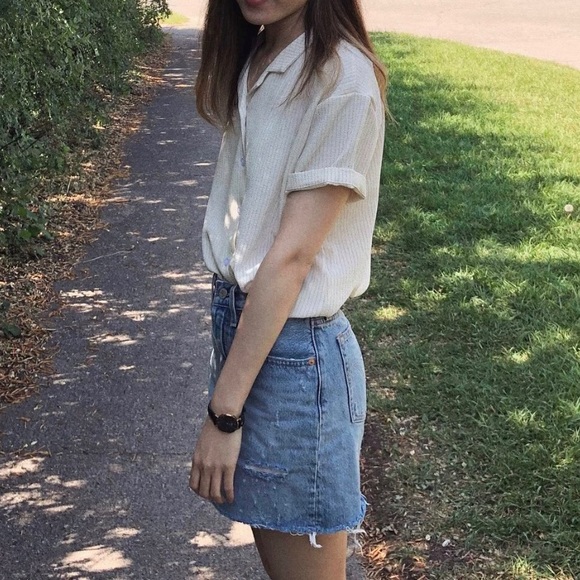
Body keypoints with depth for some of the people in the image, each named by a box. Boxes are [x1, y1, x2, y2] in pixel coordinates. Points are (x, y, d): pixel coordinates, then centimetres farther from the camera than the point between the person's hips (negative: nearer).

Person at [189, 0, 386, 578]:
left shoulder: (342, 77, -18)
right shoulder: (252, 61, 6)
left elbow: (291, 257, -20)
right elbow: (245, 229, 7)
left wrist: (223, 412, -18)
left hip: (293, 351, -7)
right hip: (240, 318, 8)